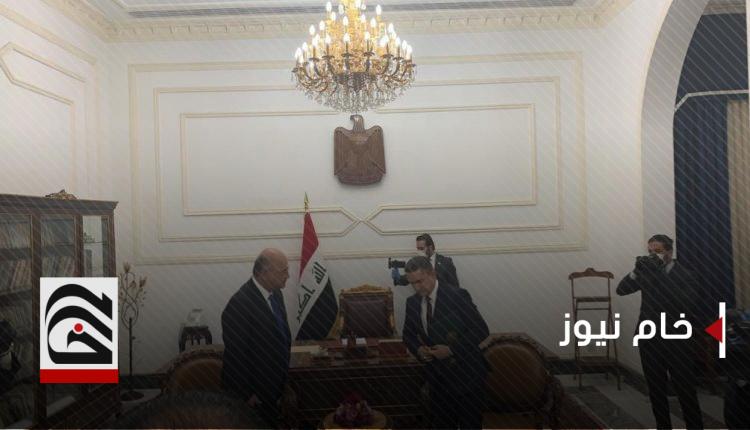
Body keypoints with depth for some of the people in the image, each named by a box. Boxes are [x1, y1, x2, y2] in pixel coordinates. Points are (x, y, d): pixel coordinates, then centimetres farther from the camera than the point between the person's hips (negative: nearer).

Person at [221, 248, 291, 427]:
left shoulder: (275, 293, -2)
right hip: (254, 393, -7)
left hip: (272, 384, 8)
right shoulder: (240, 305, -29)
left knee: (270, 425, 22)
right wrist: (246, 394, -16)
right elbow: (235, 354, -23)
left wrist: (282, 376, 15)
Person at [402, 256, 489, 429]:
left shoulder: (457, 295, -17)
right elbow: (408, 334, 13)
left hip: (465, 373, -5)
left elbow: (481, 330, -16)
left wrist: (451, 349, -21)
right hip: (437, 375, 5)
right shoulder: (412, 302, 0)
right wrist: (418, 349, -8)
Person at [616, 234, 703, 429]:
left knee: (686, 392, 3)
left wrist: (660, 276, -26)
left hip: (677, 343, -4)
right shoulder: (647, 271, 3)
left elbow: (686, 302, -23)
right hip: (650, 341, 4)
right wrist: (636, 271, -20)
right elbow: (621, 290, -5)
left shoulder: (684, 274, -8)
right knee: (655, 391, 12)